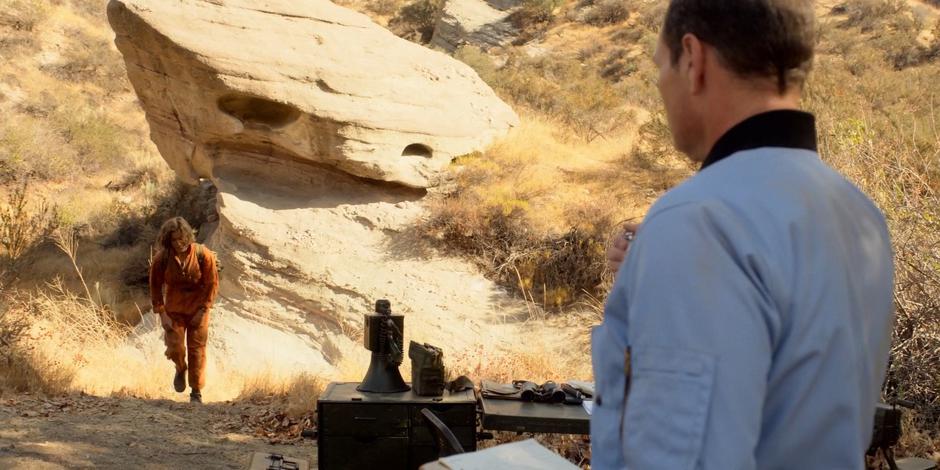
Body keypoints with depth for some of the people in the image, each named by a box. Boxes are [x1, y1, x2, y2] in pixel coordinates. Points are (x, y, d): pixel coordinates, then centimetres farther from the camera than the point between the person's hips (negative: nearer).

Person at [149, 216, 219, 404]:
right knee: (175, 348, -6)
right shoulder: (161, 258, -14)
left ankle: (196, 391, 14)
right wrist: (161, 313, -8)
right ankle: (181, 370, 31)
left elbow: (212, 283, -8)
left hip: (197, 309, -1)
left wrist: (203, 310, -11)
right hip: (173, 309, 1)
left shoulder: (203, 255, -17)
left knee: (197, 350, 0)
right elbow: (155, 286, -3)